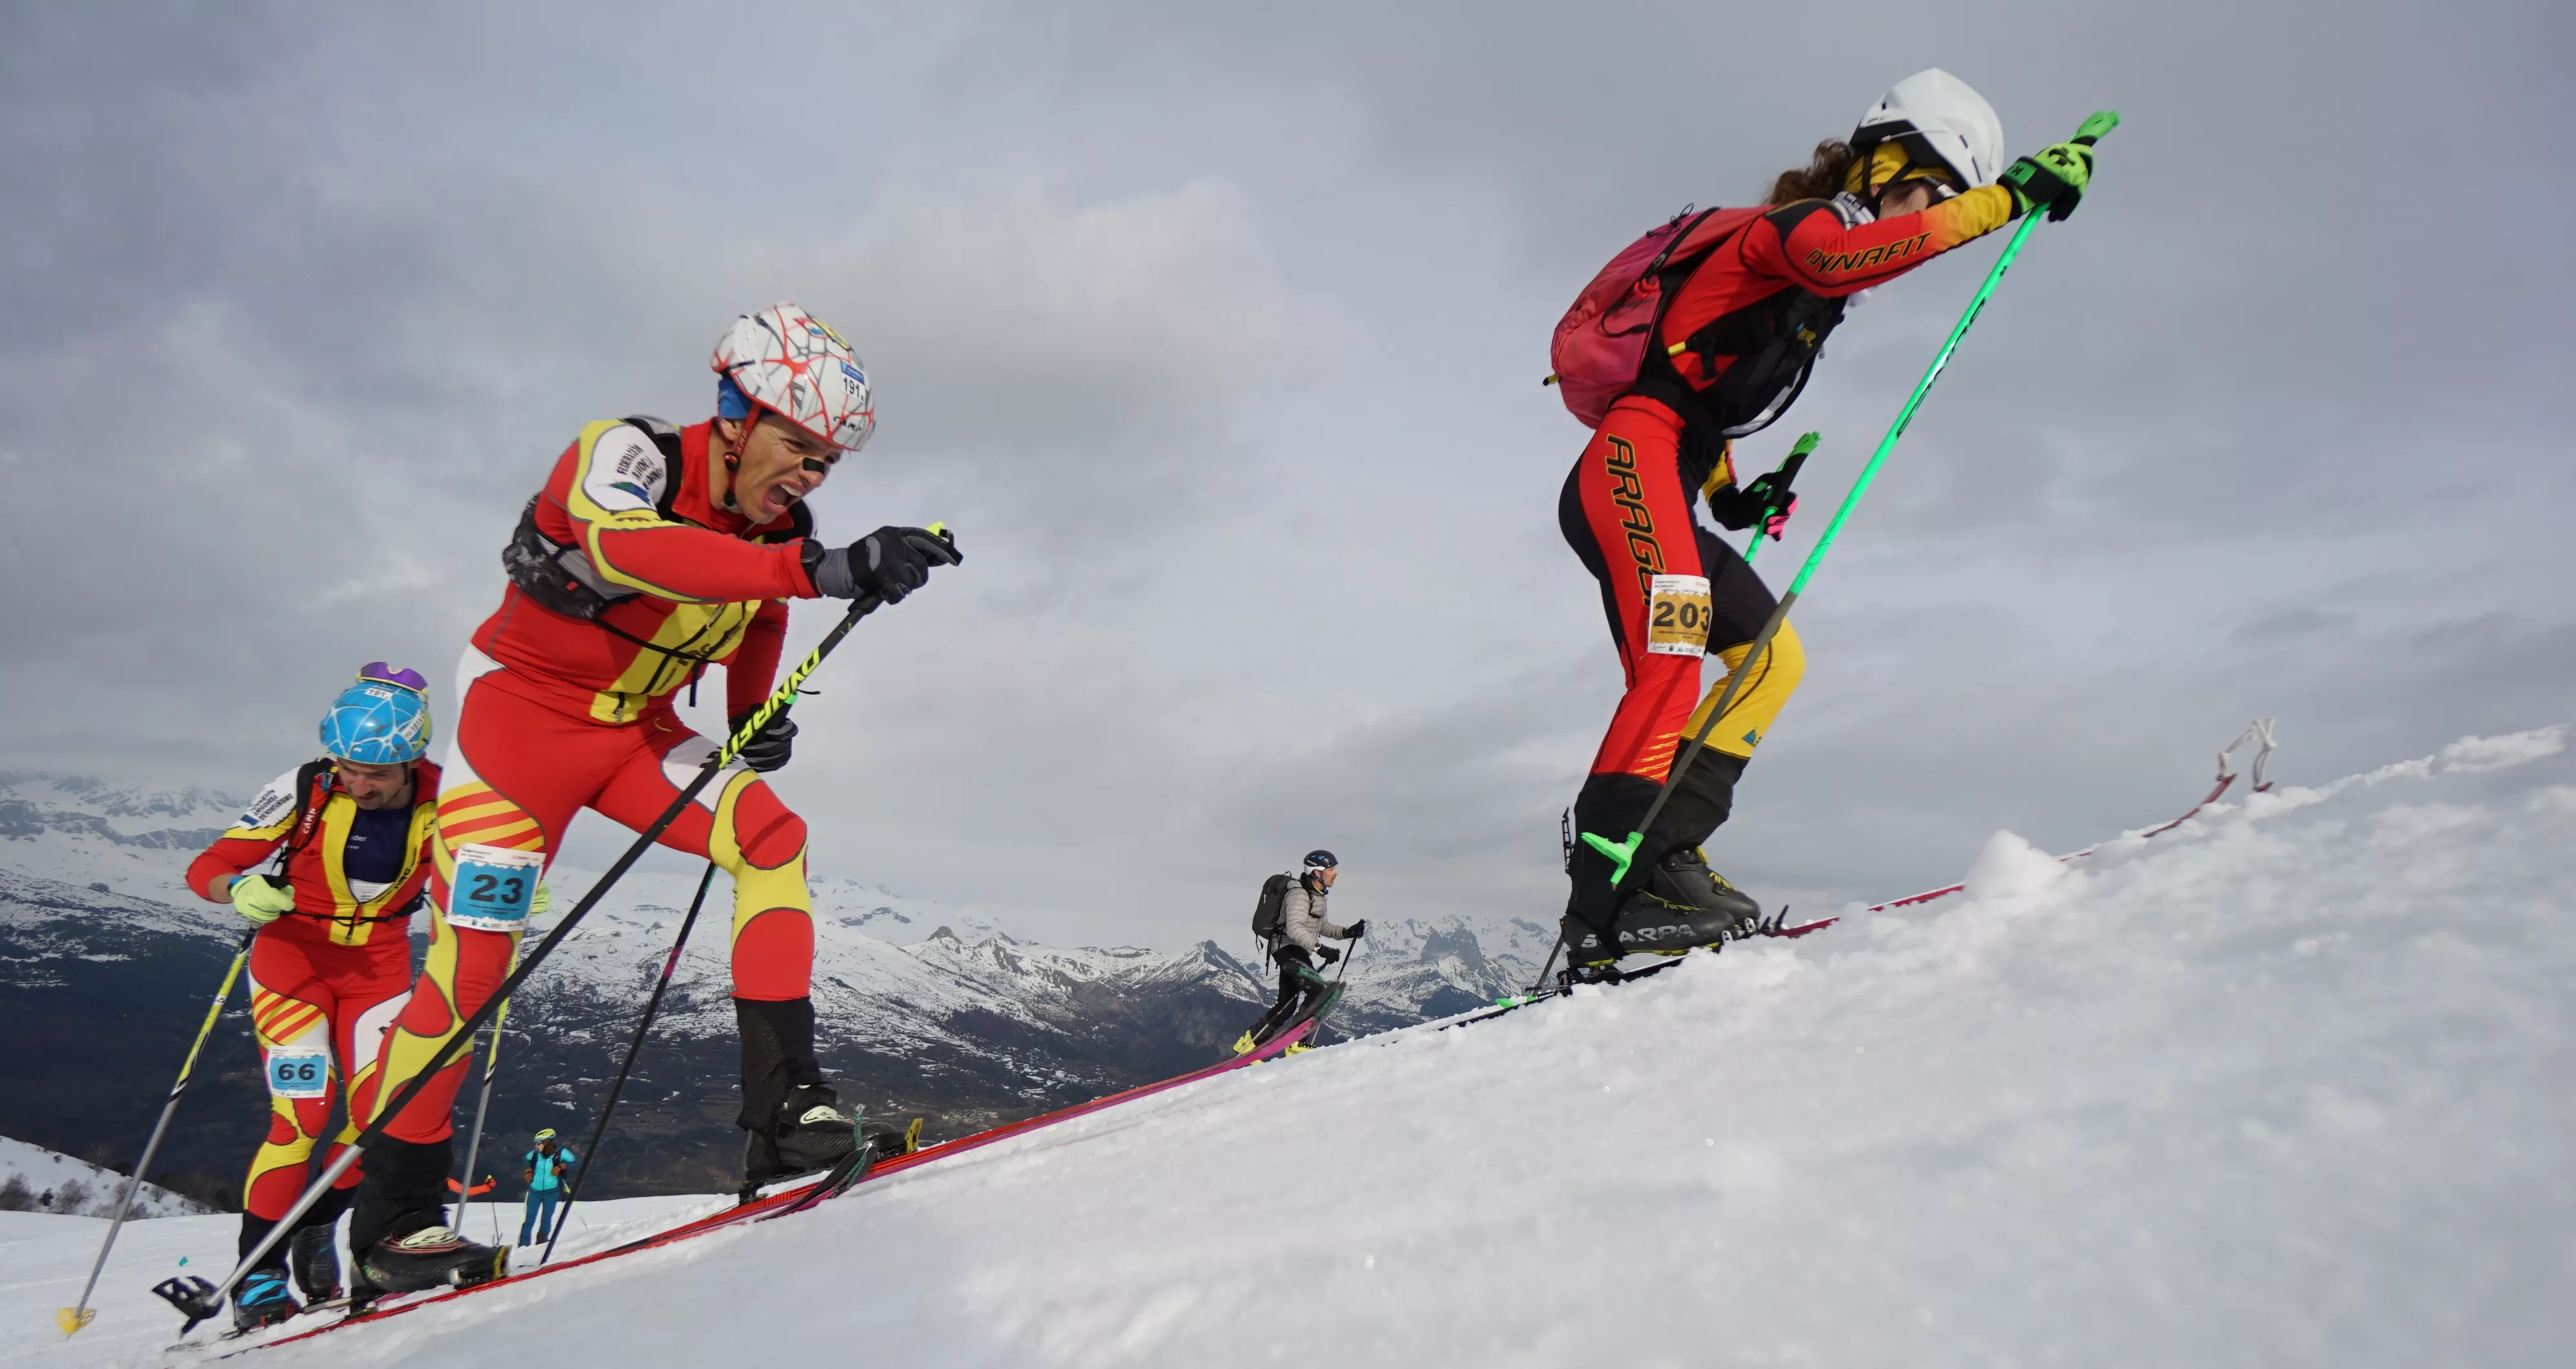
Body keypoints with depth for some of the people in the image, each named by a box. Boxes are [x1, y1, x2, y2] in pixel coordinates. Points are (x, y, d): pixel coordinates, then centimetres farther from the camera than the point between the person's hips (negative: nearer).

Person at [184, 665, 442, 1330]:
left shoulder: (440, 801, -13)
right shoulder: (305, 790, -18)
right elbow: (206, 867, -14)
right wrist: (242, 889, -36)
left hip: (379, 968, 2)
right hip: (293, 959, -2)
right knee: (303, 1115, -14)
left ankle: (315, 1233, 20)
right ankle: (257, 1271, 0)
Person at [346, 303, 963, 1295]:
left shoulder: (781, 531, -5)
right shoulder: (621, 455, -24)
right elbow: (631, 548, -48)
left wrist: (756, 718, 0)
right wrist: (817, 569, -60)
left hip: (638, 731, 5)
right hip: (521, 706, -5)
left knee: (772, 838, -18)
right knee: (472, 963, -4)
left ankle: (781, 1103, -19)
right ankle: (392, 1213, 15)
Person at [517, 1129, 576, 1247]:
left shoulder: (560, 1152, -12)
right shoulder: (535, 1153, -4)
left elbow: (575, 1161, -9)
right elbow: (524, 1159, 17)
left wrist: (562, 1167, -21)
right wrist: (528, 1171, 2)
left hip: (552, 1192, -2)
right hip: (535, 1191, 2)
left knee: (546, 1220, 3)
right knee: (530, 1219, 2)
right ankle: (523, 1245, 10)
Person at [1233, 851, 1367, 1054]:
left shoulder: (1317, 895, 16)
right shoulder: (1298, 894, -17)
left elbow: (1322, 926, 23)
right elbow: (1294, 928, -28)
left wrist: (1347, 932, 8)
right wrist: (1320, 948, -35)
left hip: (1298, 952, 10)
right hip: (1287, 948, -10)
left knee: (1288, 1004, 13)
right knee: (1318, 989, -22)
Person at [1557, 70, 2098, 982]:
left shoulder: (1820, 293, 27)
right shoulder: (1799, 223, 0)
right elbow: (1845, 258, -25)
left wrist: (1729, 495, 22)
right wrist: (2008, 197, -25)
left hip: (1663, 496, 10)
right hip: (1631, 459, -10)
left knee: (1772, 655, 8)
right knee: (1676, 642, -28)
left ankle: (1662, 857, -6)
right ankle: (1606, 908, -36)